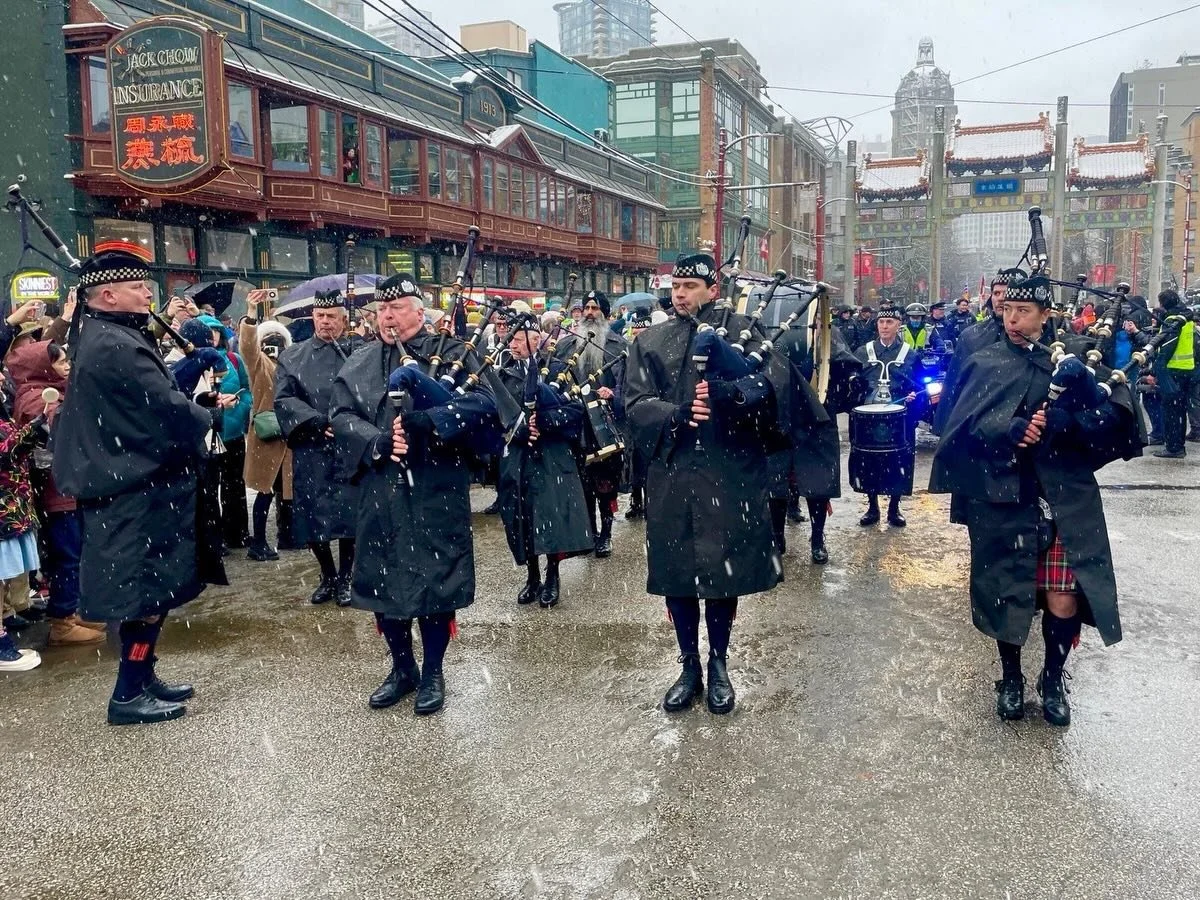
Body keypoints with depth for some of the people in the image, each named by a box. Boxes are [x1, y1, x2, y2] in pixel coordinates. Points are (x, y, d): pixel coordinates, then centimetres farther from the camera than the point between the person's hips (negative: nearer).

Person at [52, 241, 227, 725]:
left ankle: (142, 677, 29)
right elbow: (169, 410, -22)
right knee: (147, 592, -1)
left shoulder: (99, 336, 13)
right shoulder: (117, 346, -21)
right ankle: (128, 695, 9)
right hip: (139, 490, -10)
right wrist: (212, 415, -5)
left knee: (147, 590, 18)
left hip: (129, 483, 10)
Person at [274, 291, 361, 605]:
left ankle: (344, 578, 18)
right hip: (310, 449, 2)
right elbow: (283, 399, -1)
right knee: (312, 517, 6)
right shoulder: (292, 356, 7)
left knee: (349, 515, 1)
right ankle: (327, 576, 25)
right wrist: (319, 421, -13)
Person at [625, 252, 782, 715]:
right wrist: (678, 415, -20)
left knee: (725, 570, 6)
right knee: (675, 572, 7)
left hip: (730, 474, -1)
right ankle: (689, 666, 25)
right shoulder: (649, 341, 8)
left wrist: (730, 394, -27)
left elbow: (767, 388, -7)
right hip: (671, 474, 2)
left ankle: (718, 665, 26)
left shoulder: (741, 330, 5)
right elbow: (636, 405, -2)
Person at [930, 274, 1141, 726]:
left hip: (1064, 502, 1)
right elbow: (965, 426, -8)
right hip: (1004, 498, -1)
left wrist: (1059, 421, -18)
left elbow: (1106, 425, -1)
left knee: (1064, 600, -2)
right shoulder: (984, 363, 5)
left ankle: (1053, 680, 23)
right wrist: (1012, 431, -24)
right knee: (1008, 593, 6)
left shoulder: (1069, 363, 8)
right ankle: (1011, 679, 28)